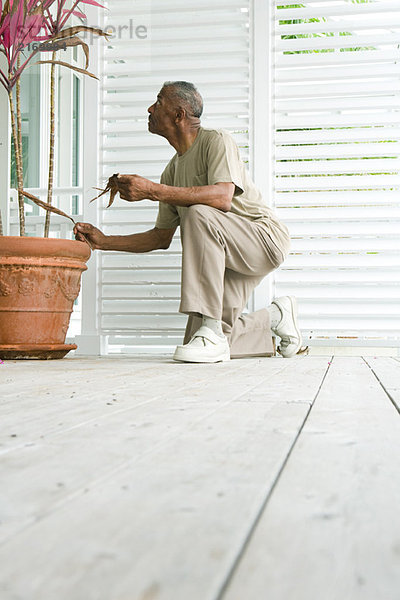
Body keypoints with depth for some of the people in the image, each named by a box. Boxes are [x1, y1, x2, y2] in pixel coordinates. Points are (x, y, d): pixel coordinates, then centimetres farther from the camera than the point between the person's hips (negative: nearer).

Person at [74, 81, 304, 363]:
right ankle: (275, 317, 21)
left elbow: (223, 197, -31)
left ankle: (211, 332, -33)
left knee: (198, 214, -36)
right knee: (205, 345, -5)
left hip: (266, 237, -7)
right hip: (226, 255, 7)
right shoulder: (174, 169, 12)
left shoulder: (216, 140, -11)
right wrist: (104, 241, 10)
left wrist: (152, 190, -34)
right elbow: (162, 236, 16)